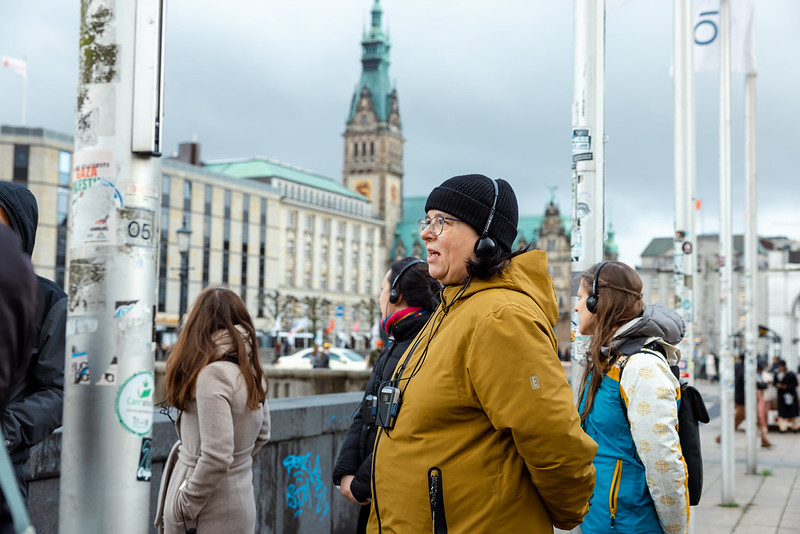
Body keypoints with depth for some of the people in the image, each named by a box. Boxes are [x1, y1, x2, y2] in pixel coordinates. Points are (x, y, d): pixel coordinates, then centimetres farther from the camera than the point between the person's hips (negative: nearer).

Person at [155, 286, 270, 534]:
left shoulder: (213, 374, -19)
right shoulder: (253, 374, 6)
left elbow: (216, 457, -23)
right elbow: (261, 435, 20)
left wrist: (182, 508, -14)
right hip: (242, 510, 8)